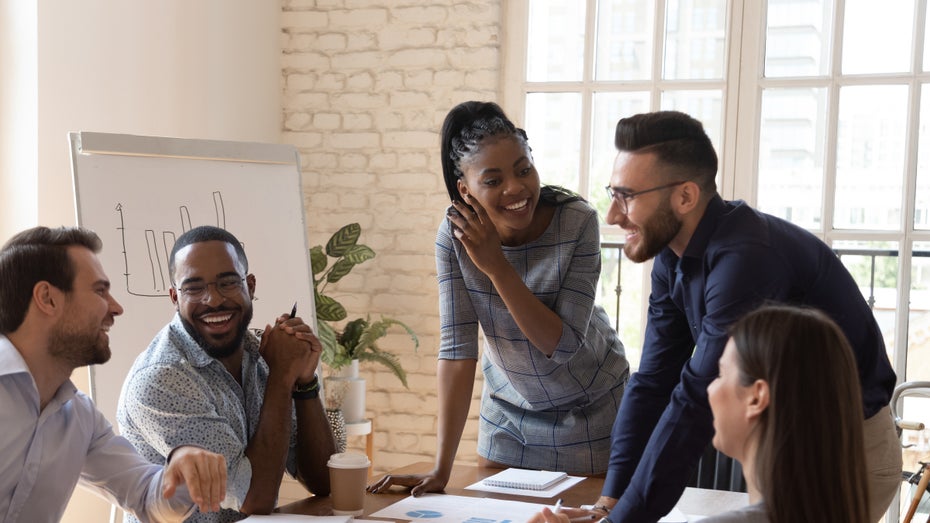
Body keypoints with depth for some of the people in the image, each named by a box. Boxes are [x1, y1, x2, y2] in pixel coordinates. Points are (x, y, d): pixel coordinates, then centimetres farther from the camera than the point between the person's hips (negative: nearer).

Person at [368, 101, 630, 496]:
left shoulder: (577, 222, -25)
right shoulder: (455, 235, -19)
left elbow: (563, 345, -26)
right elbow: (457, 348, -20)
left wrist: (497, 266, -33)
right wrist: (441, 469, -24)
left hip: (589, 411, -2)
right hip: (509, 413, 2)